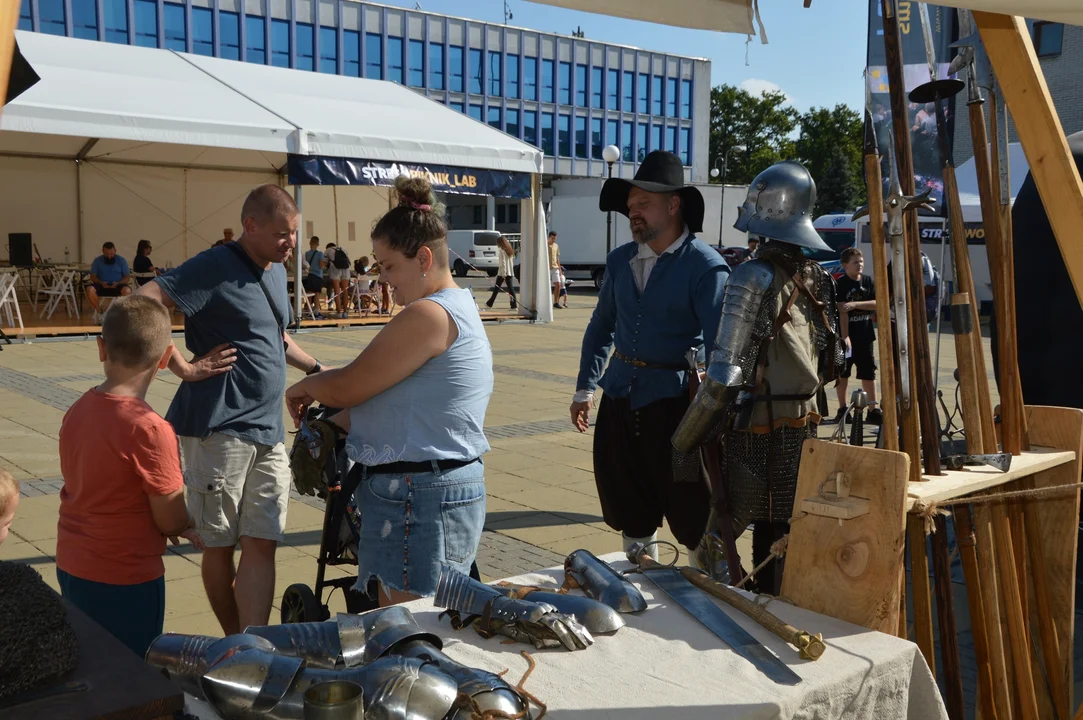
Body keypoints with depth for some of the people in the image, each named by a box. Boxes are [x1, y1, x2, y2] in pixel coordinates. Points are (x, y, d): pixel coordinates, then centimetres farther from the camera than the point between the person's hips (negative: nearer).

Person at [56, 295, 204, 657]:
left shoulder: (76, 411, -2)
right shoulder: (150, 429, -25)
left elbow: (102, 494, 7)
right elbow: (172, 520, -17)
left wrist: (176, 523, 6)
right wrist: (190, 523, 5)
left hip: (70, 568, 7)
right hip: (124, 580, -7)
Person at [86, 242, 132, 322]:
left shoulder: (121, 260, 3)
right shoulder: (97, 260, 5)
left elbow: (127, 277, 1)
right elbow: (93, 277, 5)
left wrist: (118, 283, -19)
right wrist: (101, 282, -17)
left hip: (117, 286, -1)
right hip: (102, 286, 1)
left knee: (127, 291, -35)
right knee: (90, 289, -31)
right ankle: (99, 312, -11)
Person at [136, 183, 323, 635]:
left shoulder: (276, 270, 14)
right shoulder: (216, 268, -11)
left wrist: (317, 369, 23)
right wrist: (185, 368, -19)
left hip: (268, 431, 7)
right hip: (218, 428, -6)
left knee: (262, 544, 1)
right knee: (220, 545, 7)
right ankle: (233, 644, 23)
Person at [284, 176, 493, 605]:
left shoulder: (429, 314, -18)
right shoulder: (460, 307, 16)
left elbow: (347, 388, -14)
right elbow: (392, 397, 17)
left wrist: (303, 388, 6)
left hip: (419, 498, -10)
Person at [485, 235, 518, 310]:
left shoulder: (502, 250, -10)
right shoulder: (510, 250, 13)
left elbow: (503, 262, -16)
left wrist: (503, 274, -18)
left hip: (503, 273, -6)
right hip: (510, 272, 6)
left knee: (497, 287, 5)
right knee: (510, 288, 2)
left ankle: (489, 304, 16)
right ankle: (514, 305, -7)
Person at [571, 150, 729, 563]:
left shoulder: (705, 266, -12)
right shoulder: (620, 261, 8)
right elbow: (601, 326, 19)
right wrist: (585, 388, 16)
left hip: (674, 399, -6)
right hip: (620, 396, 6)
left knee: (691, 512, 1)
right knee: (629, 509, 16)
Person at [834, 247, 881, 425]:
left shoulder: (868, 281, 4)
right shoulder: (840, 284, -8)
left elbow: (877, 303, -7)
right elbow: (842, 312, -15)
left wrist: (855, 304, -20)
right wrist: (845, 336, -20)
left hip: (865, 335, 4)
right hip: (845, 335, -4)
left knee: (869, 372, 7)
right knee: (842, 373, 6)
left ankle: (873, 409, 12)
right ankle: (843, 409, 16)